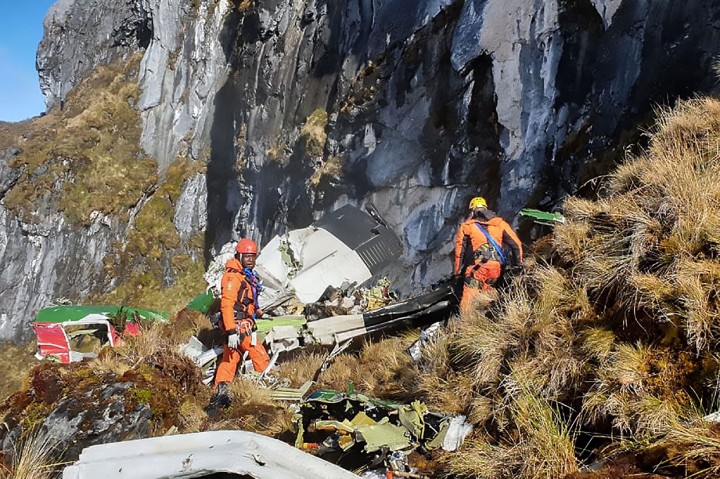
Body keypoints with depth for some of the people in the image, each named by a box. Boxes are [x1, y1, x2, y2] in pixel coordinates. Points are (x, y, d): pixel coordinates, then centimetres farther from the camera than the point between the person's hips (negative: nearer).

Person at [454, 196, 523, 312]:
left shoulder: (466, 226, 11)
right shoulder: (500, 223, 17)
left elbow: (459, 250, 7)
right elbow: (516, 244, 13)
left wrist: (457, 273, 12)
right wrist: (518, 266, 20)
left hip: (477, 267, -3)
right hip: (497, 267, 3)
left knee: (468, 301, -6)